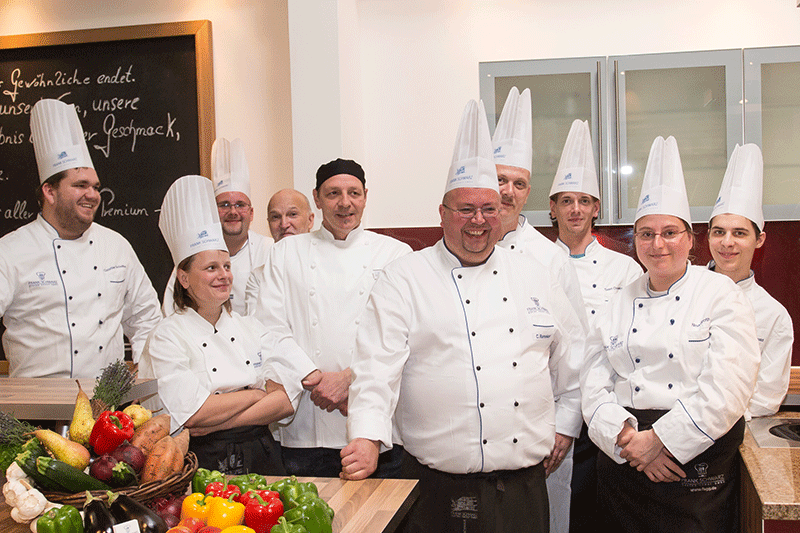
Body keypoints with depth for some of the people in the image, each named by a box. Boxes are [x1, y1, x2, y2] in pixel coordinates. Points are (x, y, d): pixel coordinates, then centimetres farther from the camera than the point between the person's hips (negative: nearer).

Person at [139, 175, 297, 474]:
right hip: (202, 459, -3)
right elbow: (193, 413, -12)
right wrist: (256, 394, -2)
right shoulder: (167, 337, -1)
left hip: (259, 457, 3)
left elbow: (287, 401, 1)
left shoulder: (253, 329, 10)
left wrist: (218, 421, -8)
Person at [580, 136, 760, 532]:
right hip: (623, 465, 3)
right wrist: (626, 436, -12)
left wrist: (662, 439, -14)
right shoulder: (618, 305, 10)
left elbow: (726, 389, -12)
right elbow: (594, 386, 4)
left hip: (698, 459, -3)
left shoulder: (721, 295, -1)